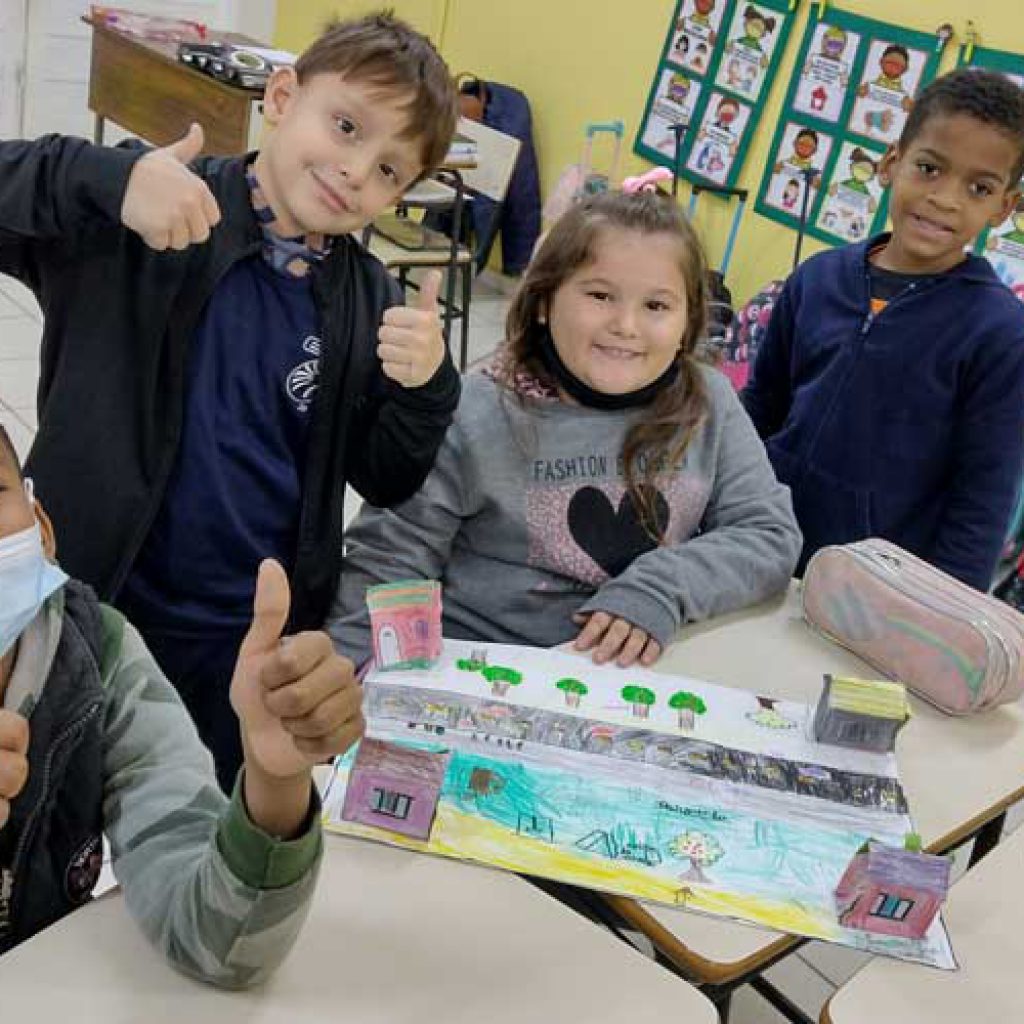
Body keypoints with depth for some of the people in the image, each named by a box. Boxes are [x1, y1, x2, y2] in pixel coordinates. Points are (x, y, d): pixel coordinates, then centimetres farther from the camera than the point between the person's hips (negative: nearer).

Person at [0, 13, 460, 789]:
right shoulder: (144, 216, -13)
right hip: (86, 605, -3)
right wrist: (102, 181, -35)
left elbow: (384, 483, 2)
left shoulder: (369, 300, -2)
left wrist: (426, 389, -17)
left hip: (258, 637, 3)